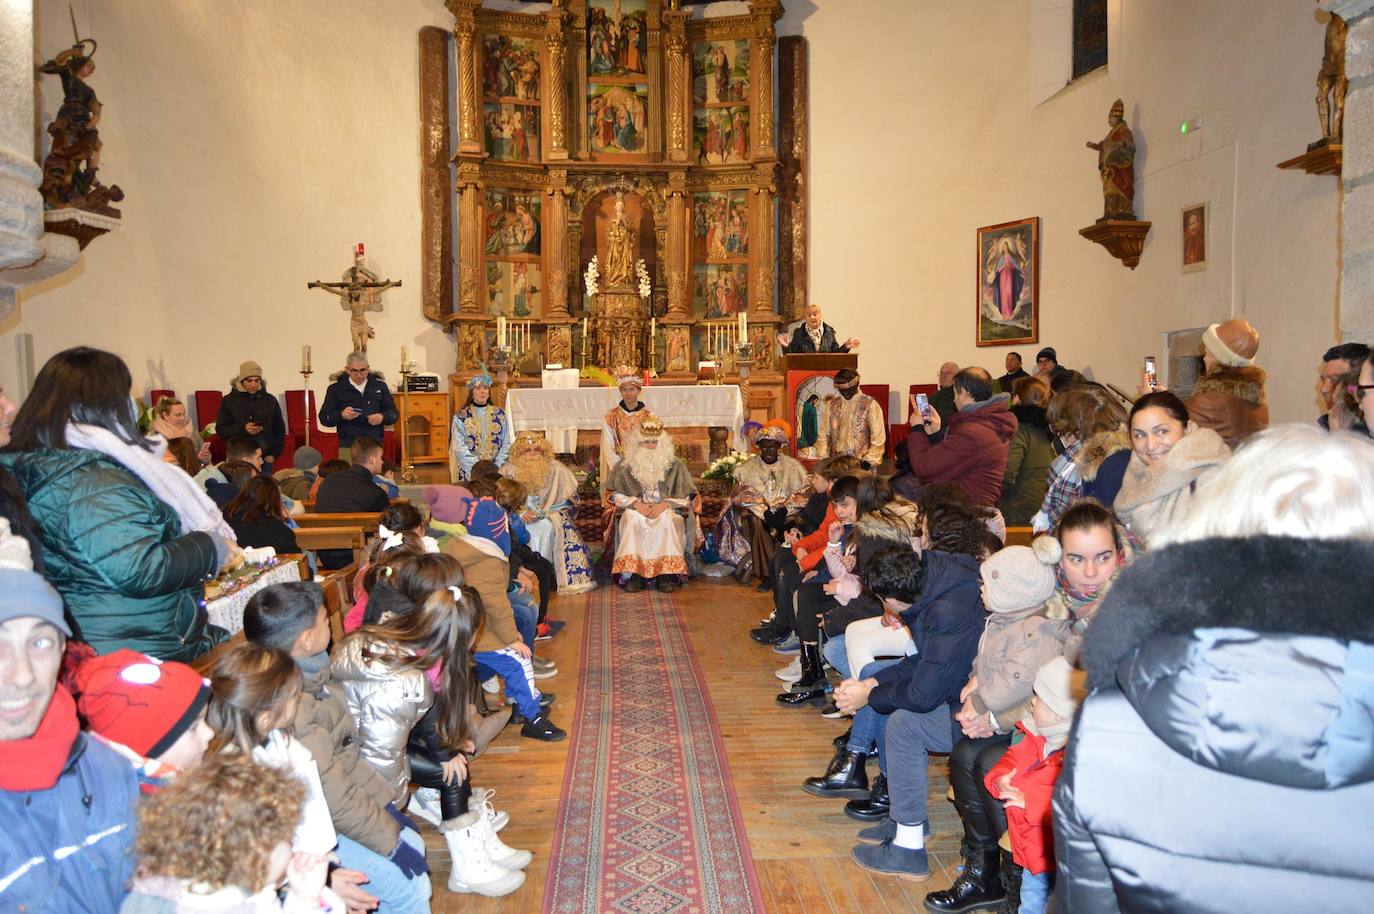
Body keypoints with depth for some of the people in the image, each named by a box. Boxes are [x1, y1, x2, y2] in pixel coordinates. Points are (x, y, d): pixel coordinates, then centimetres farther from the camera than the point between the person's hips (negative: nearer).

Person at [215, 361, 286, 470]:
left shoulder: (270, 400, 7)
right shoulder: (229, 401, 4)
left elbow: (279, 430, 11)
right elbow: (220, 429, 1)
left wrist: (274, 453, 0)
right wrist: (243, 429, -15)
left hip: (265, 458, 1)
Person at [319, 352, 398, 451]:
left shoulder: (380, 386, 10)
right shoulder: (336, 389, 6)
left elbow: (394, 413, 12)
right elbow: (324, 418, 6)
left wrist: (382, 417, -11)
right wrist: (341, 415, -13)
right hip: (348, 446, -1)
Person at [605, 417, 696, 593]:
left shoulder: (676, 466, 8)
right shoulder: (625, 466, 9)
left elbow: (685, 496, 4)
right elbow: (612, 494, 4)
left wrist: (664, 505, -13)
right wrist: (635, 503, -10)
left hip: (666, 511, 0)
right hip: (636, 510, 1)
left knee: (667, 520, -34)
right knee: (631, 519, -33)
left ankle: (666, 574, -32)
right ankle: (633, 573, -33)